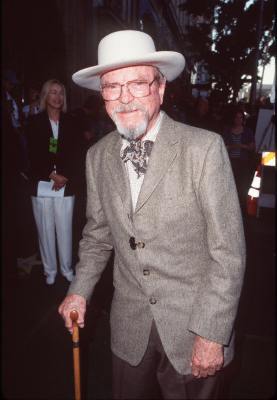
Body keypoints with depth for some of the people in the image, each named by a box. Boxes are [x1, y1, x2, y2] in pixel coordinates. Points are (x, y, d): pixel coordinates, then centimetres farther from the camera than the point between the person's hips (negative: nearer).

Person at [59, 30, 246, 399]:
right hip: (129, 327, 4)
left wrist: (212, 334, -15)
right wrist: (80, 290, -2)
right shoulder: (98, 156, -3)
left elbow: (228, 251, -15)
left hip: (193, 325, -3)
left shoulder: (204, 148, -17)